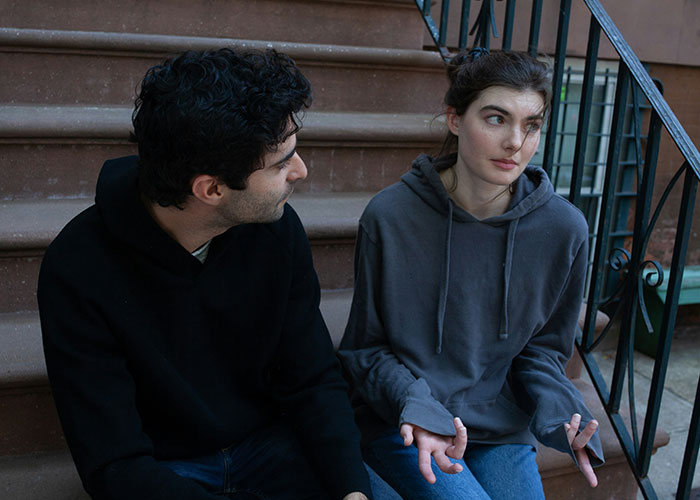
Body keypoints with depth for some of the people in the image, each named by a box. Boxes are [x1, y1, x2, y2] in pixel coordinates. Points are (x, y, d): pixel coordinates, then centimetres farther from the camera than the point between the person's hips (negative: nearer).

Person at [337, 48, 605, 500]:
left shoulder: (564, 229, -7)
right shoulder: (389, 217, -14)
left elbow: (542, 348, 6)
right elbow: (366, 347, -5)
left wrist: (560, 413, -13)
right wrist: (416, 407, -21)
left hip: (503, 429, 3)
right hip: (401, 426, -2)